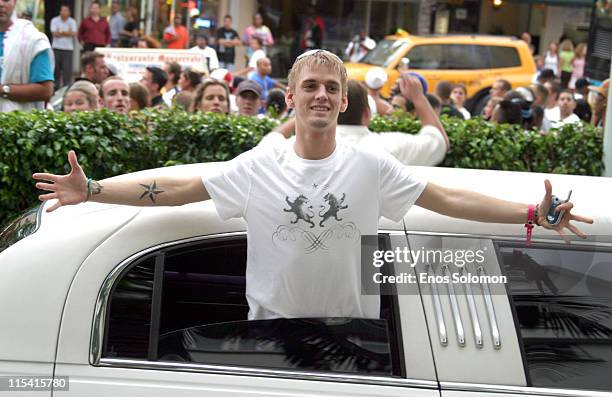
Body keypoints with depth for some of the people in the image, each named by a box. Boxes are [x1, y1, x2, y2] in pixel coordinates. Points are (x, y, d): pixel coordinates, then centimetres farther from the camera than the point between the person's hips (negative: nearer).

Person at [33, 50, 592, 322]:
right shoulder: (258, 166, -4)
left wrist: (535, 214, -12)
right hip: (273, 324, 0)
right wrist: (91, 191, -11)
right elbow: (175, 190, -4)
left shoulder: (372, 167, -4)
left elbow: (448, 199, -5)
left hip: (355, 328, 0)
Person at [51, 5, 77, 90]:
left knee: (67, 68, -7)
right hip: (57, 47, 0)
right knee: (56, 67, 4)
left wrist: (61, 32, -12)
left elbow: (74, 34, -9)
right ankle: (56, 85, 14)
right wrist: (67, 33, -7)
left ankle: (66, 86, -3)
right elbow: (54, 33, -9)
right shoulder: (55, 20, 1)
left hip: (68, 48, 0)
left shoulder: (72, 22, 4)